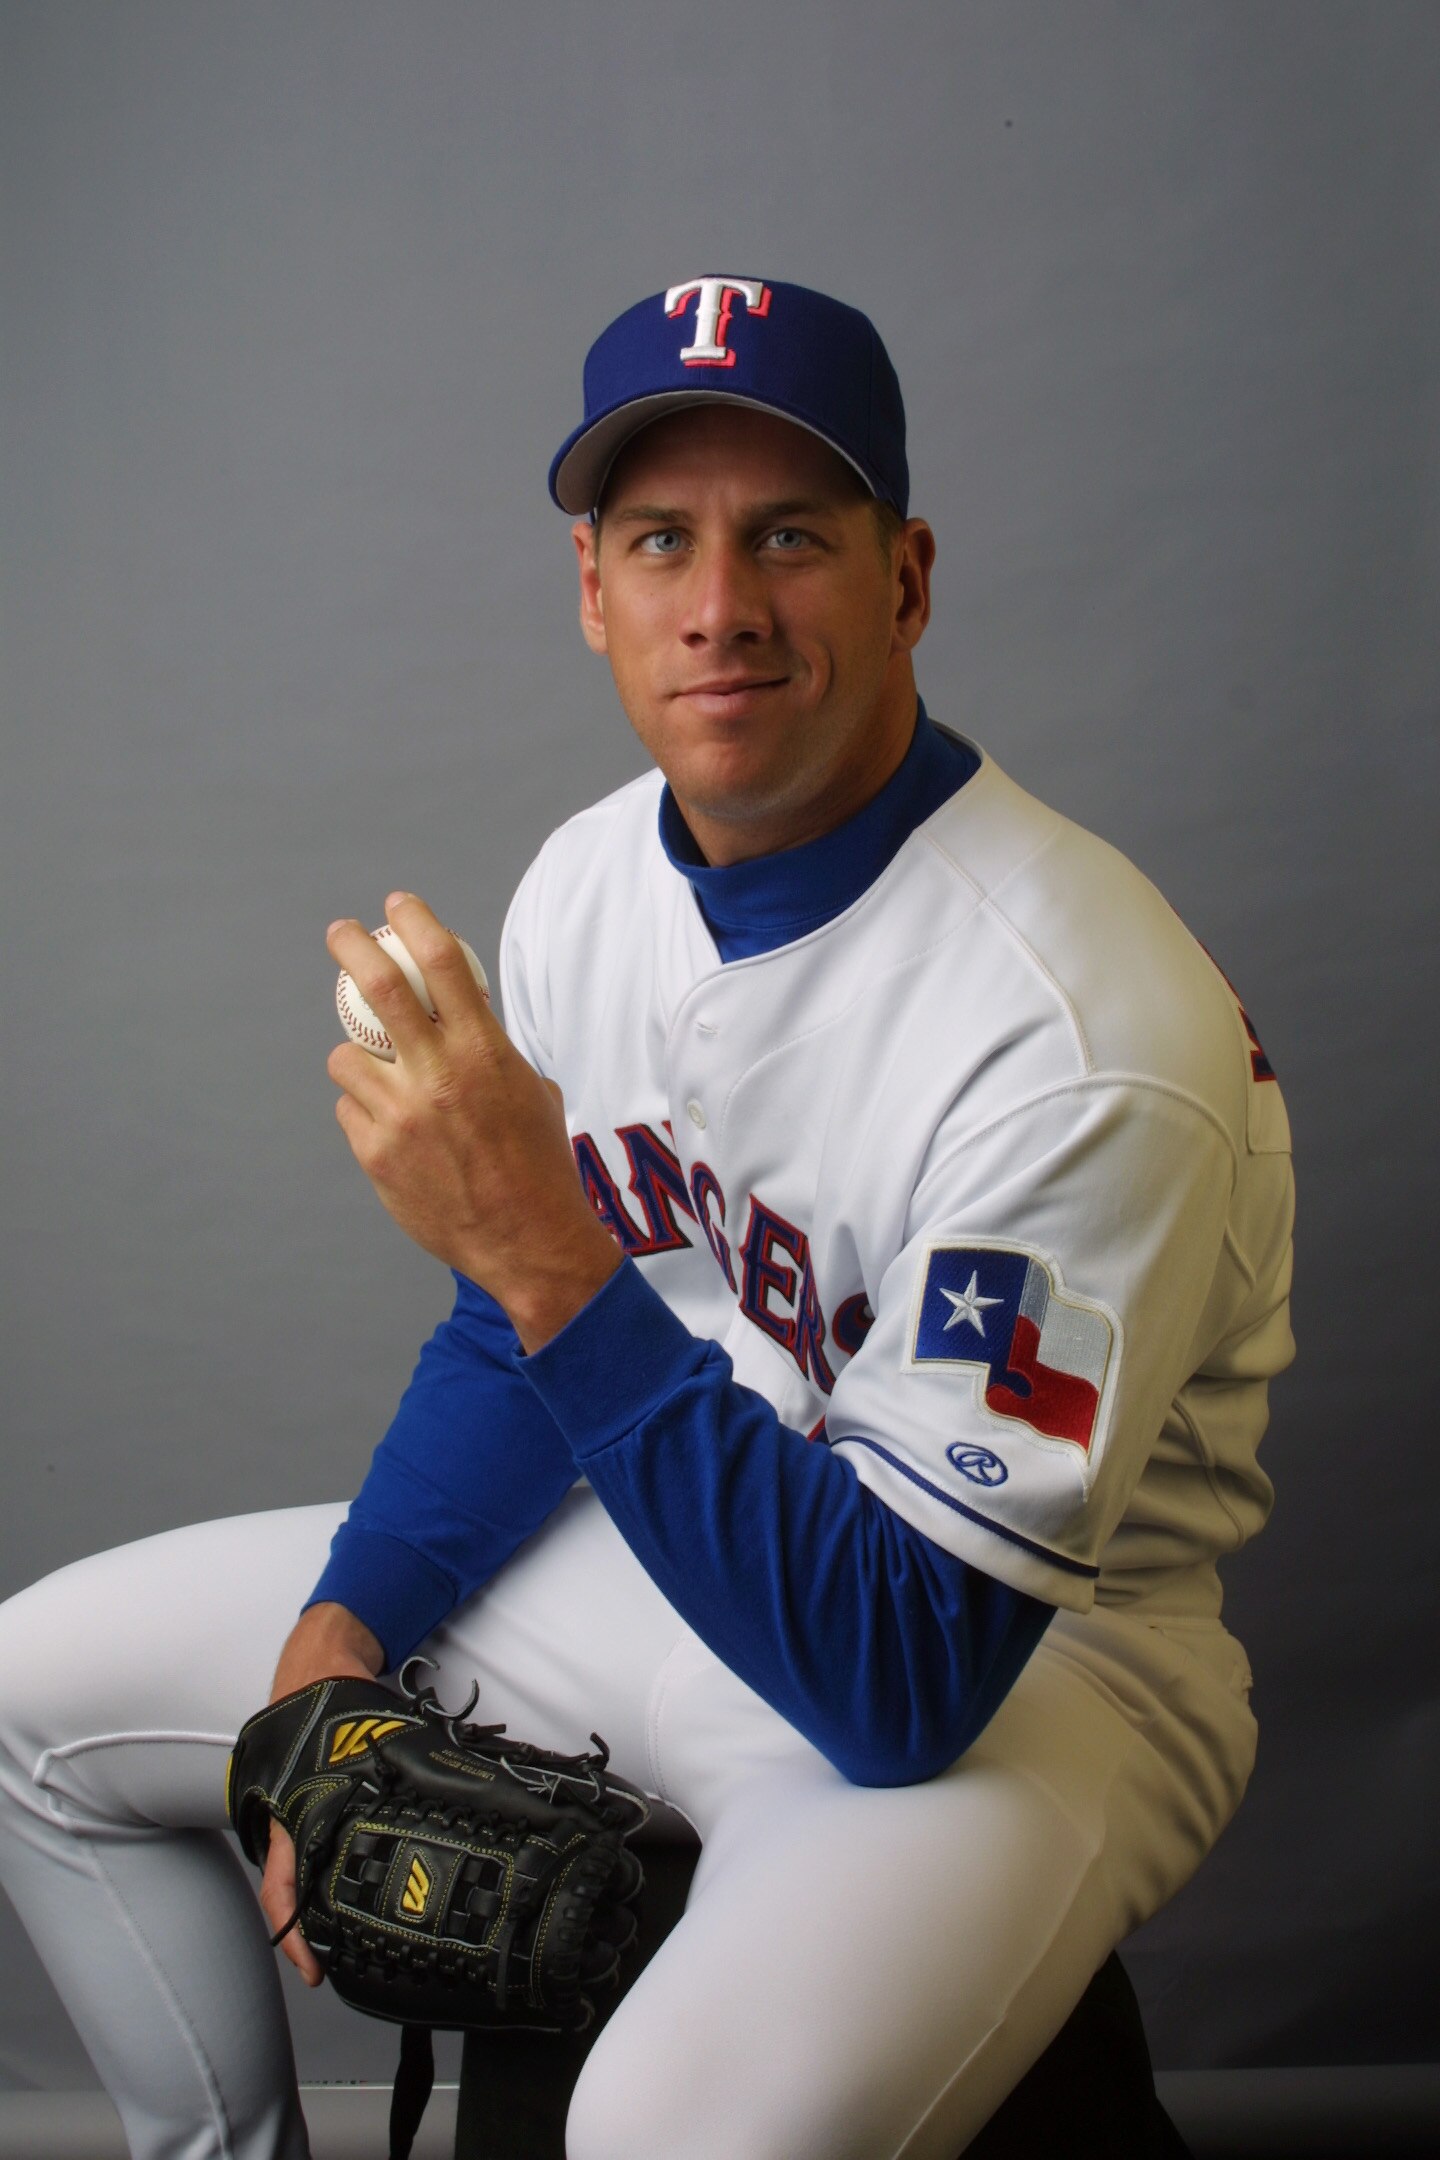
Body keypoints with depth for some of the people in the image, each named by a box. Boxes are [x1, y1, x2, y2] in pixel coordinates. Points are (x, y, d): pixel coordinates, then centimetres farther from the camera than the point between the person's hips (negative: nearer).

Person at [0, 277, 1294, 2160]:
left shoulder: (1089, 1030, -28)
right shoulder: (591, 877, -2)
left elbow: (906, 1678, -31)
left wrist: (550, 1261, -36)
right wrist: (345, 1624, -3)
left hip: (1028, 1665, -7)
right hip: (668, 1539, 7)